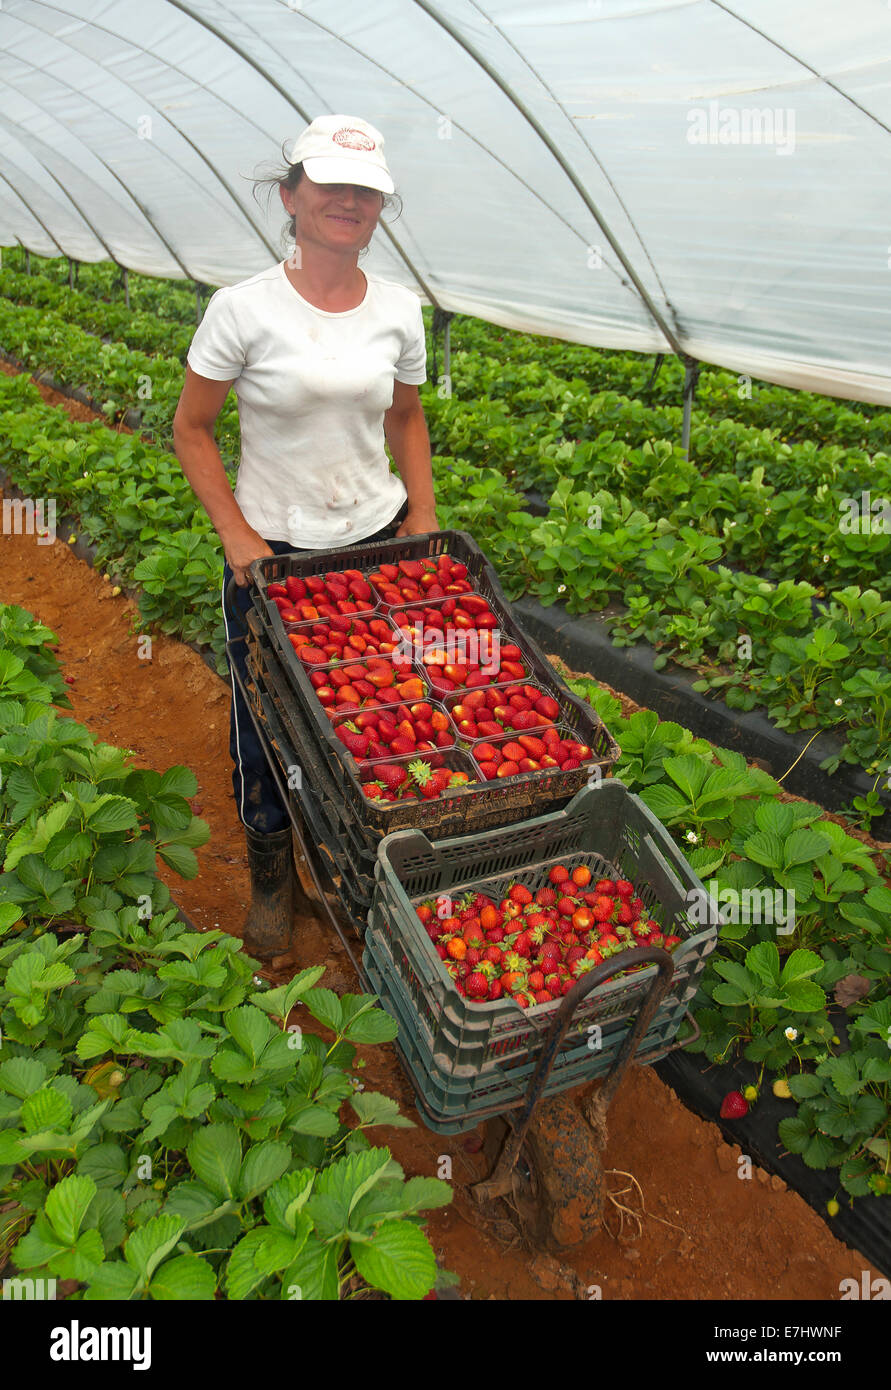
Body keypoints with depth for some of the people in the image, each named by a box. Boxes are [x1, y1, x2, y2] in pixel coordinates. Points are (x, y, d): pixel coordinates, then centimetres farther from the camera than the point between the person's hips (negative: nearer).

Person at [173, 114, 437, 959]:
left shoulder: (399, 311, 1)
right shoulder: (245, 309, -10)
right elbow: (190, 429, -3)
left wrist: (423, 521, 4)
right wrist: (235, 534, -12)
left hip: (377, 541, 3)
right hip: (272, 551, -3)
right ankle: (272, 877, 34)